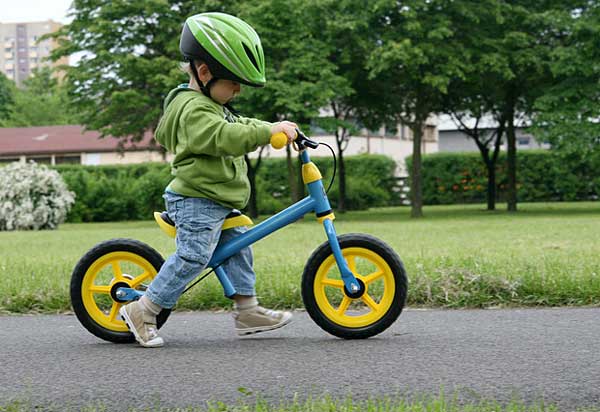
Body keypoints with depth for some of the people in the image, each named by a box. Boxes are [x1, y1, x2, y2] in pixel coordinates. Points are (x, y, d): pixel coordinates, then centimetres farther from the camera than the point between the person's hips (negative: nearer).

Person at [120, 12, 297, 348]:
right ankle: (143, 311, -5)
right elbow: (225, 138, -34)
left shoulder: (213, 105, 17)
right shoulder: (194, 109, -20)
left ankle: (248, 310, 18)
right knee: (193, 257, -13)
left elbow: (239, 126, 30)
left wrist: (275, 129, 18)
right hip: (197, 202, -11)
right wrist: (269, 131, -36)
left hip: (219, 203, 11)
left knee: (238, 246, 11)